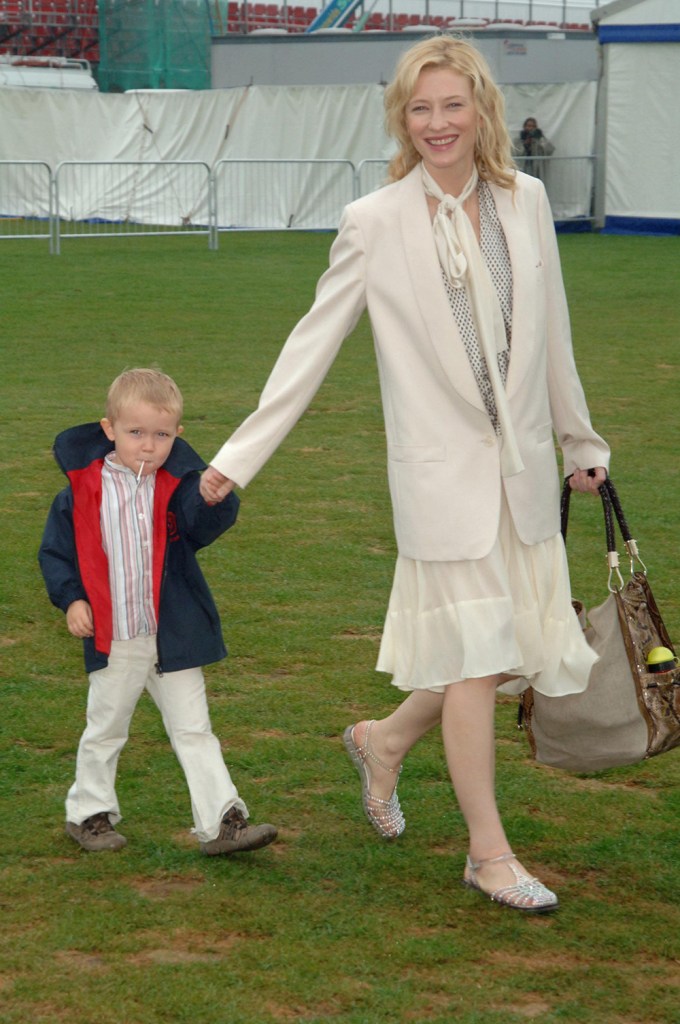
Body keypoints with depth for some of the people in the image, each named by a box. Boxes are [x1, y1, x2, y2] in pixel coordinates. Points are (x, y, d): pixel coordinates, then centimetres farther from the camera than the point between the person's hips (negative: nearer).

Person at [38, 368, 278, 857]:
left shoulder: (178, 485, -5)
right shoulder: (82, 490, -5)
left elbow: (204, 525, -23)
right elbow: (56, 550, 5)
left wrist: (216, 499, -45)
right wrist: (71, 598, -7)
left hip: (174, 638, 0)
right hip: (113, 640, 0)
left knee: (194, 731, 4)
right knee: (105, 732, 16)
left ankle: (222, 821, 5)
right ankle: (89, 813, 32)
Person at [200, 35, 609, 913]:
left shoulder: (525, 201, 3)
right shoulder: (375, 223, -8)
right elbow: (312, 344, -3)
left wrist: (579, 442, 22)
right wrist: (240, 456, -5)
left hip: (523, 468, 5)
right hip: (444, 470, -5)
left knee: (524, 651, 10)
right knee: (476, 658, -2)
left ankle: (384, 741, 34)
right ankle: (489, 854, 12)